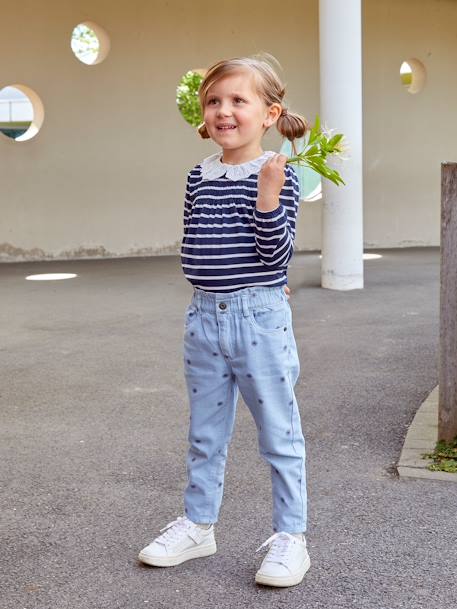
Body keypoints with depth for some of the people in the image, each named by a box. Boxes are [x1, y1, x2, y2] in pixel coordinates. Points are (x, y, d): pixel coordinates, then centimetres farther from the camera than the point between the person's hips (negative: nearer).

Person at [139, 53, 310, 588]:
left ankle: (290, 537, 20)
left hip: (259, 317, -5)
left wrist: (268, 198, -26)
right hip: (204, 317, 6)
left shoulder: (277, 176, -9)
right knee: (205, 433, 17)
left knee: (279, 433, 6)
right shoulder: (199, 177, 6)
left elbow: (277, 253, -15)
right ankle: (197, 525, 34)